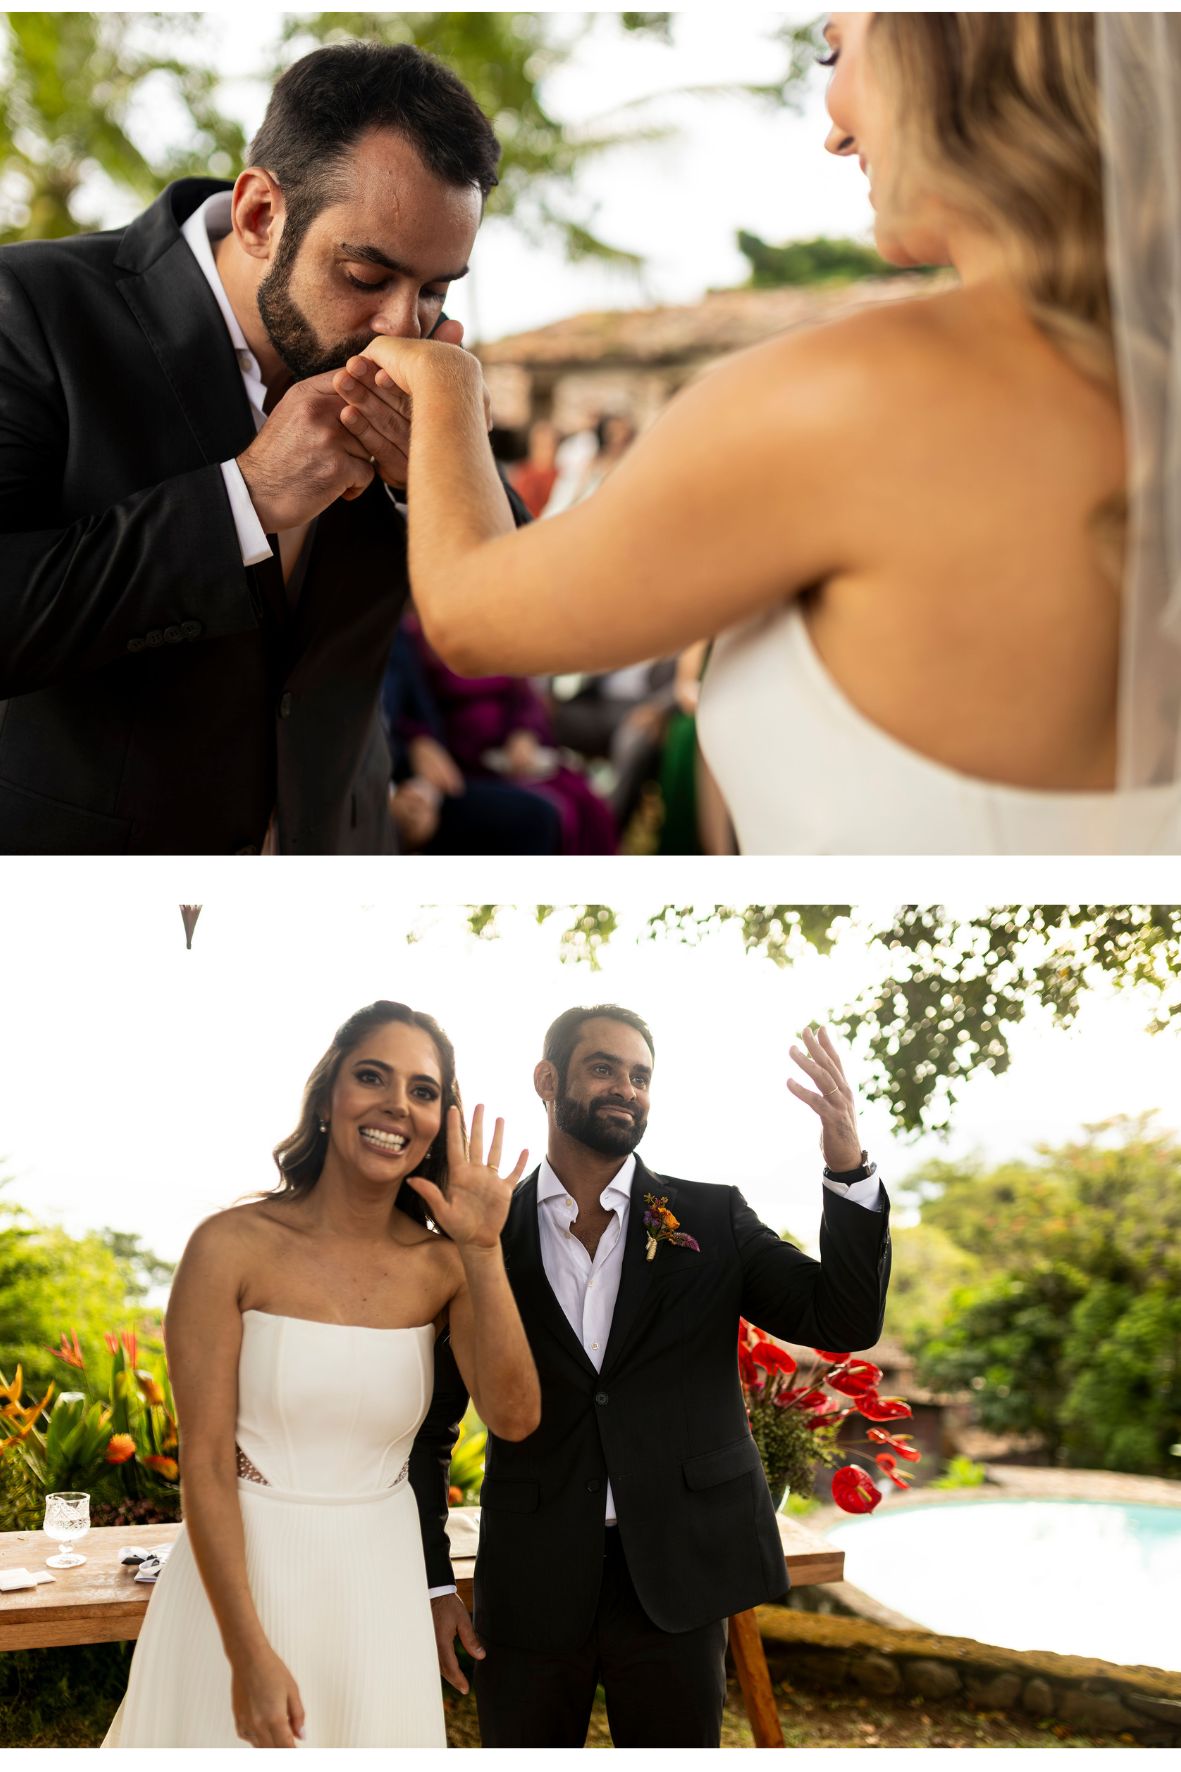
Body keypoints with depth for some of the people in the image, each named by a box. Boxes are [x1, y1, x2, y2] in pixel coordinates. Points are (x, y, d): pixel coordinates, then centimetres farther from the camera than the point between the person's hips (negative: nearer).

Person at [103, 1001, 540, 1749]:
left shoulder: (442, 1265, -2)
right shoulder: (233, 1246, -12)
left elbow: (514, 1417, -14)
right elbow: (205, 1462, -12)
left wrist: (483, 1251, -21)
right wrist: (248, 1653, -16)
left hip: (381, 1590, 3)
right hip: (242, 1579, -3)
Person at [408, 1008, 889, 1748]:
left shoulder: (713, 1220, 3)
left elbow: (846, 1322, -6)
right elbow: (429, 1424, 6)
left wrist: (848, 1162, -19)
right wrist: (432, 1580, 1)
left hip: (675, 1578, 1)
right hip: (530, 1583, 0)